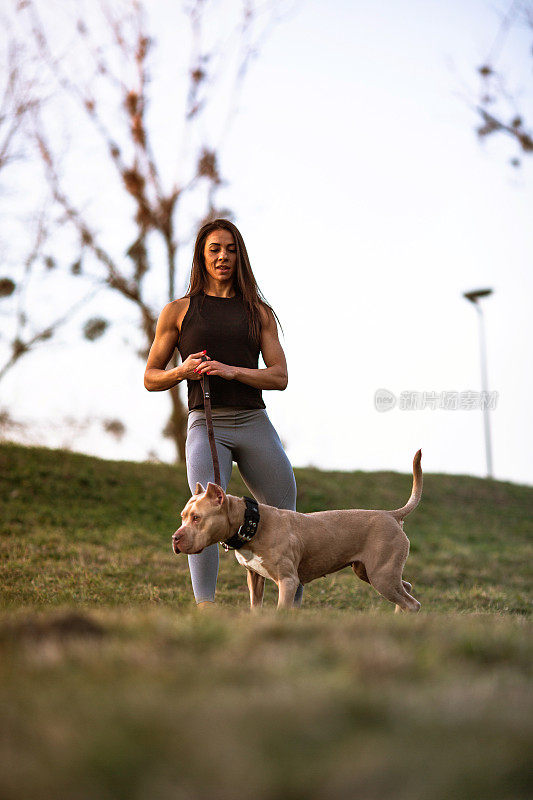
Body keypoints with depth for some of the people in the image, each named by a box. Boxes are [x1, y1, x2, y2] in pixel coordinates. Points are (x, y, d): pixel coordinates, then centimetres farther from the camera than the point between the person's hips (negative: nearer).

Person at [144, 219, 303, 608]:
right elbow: (151, 378, 14)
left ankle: (298, 605, 20)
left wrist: (231, 371, -11)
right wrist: (181, 372, -8)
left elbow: (280, 377, 5)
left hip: (255, 423, 3)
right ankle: (205, 609, -27)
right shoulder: (178, 312, 11)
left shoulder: (258, 311, 15)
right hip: (207, 424, -3)